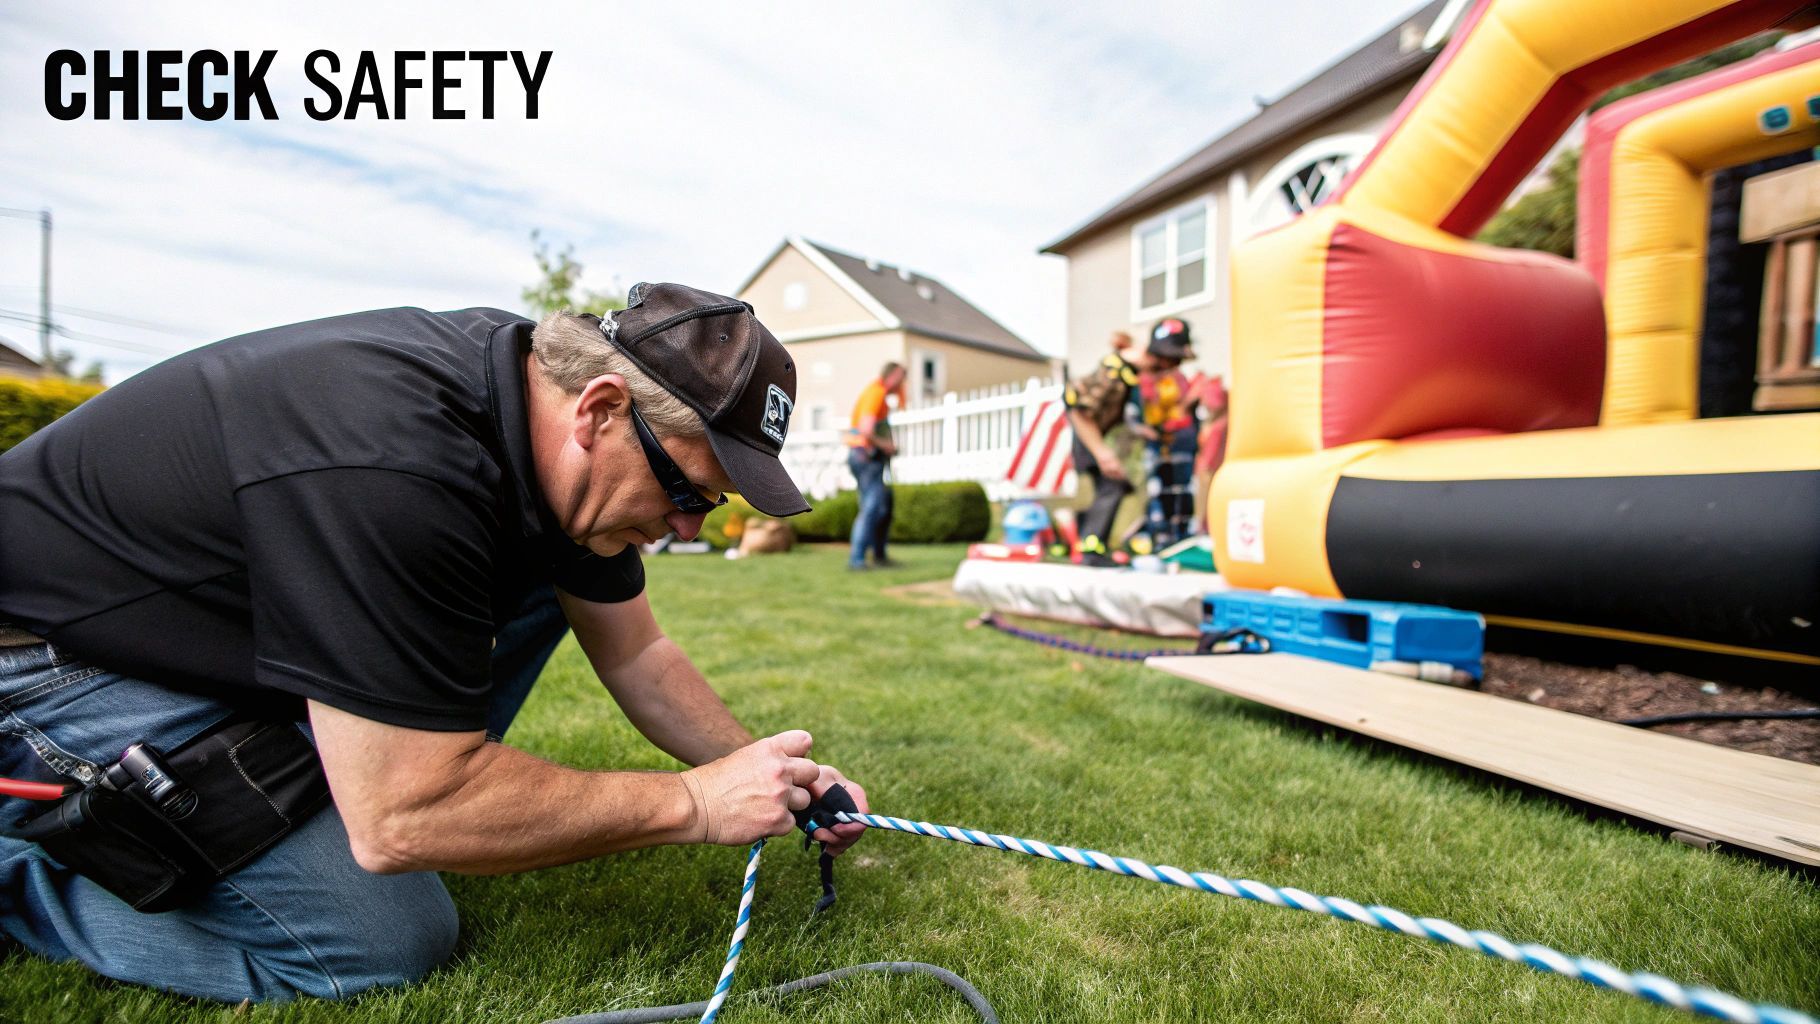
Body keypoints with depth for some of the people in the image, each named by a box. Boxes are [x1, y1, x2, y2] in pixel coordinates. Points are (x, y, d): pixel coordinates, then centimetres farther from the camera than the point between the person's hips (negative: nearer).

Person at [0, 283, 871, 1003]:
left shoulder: (544, 383, -10)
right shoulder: (397, 467, -37)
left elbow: (634, 655, 0)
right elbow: (401, 820, -32)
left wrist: (766, 772, -5)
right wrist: (694, 802, -25)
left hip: (232, 620, 8)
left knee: (549, 580, -1)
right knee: (386, 943, -14)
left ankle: (302, 815, 7)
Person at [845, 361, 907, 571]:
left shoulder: (879, 393, 19)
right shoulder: (876, 393, -13)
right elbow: (866, 431, -24)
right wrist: (886, 446, -11)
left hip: (873, 458, 10)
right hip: (867, 456, -10)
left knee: (885, 506, 14)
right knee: (872, 508, -12)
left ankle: (879, 554, 22)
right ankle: (856, 558, -12)